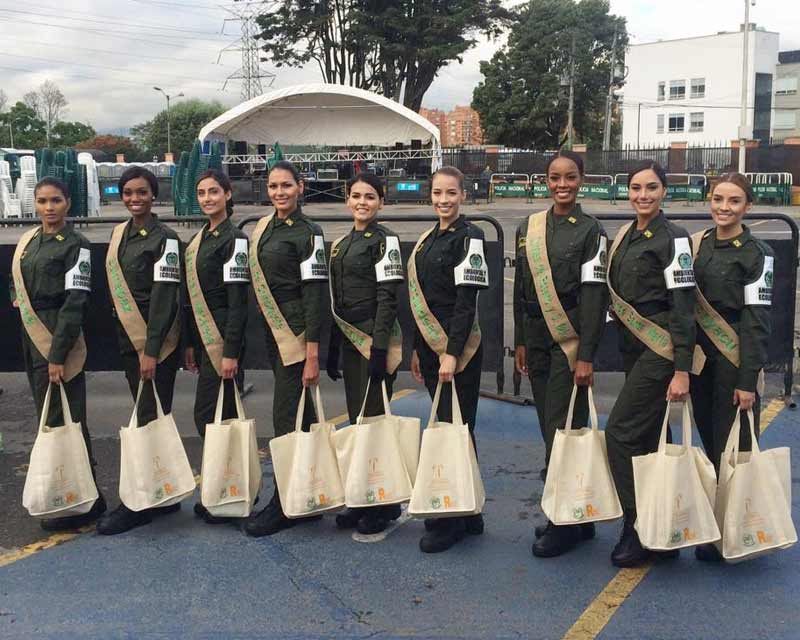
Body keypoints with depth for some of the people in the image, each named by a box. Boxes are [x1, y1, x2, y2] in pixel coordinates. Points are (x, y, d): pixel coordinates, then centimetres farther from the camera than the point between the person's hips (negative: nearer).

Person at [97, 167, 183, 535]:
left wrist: (151, 350, -19)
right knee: (149, 417, 11)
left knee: (150, 419, -4)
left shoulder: (164, 239, -10)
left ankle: (139, 504, 2)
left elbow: (164, 297, -15)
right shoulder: (119, 234, 12)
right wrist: (130, 344, 15)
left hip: (157, 341, -7)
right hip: (128, 338, 7)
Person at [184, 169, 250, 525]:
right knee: (224, 417, 12)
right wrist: (191, 343, 16)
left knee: (208, 415, -7)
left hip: (223, 340, -8)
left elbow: (238, 301, -16)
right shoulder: (199, 239, 15)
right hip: (204, 340, 8)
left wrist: (231, 352, -20)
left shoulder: (234, 239, -11)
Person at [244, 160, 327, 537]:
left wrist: (312, 355, -19)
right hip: (273, 332, 8)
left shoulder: (307, 233, -10)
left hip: (297, 335, -8)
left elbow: (314, 294, -15)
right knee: (300, 415, 14)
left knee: (286, 417, -6)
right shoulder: (262, 229, 12)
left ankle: (283, 505, 4)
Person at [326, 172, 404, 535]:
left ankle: (384, 505, 6)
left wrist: (379, 346, -19)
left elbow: (387, 298, -13)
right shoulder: (339, 245, 15)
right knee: (356, 420, 11)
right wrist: (331, 349, 15)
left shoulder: (385, 241, -6)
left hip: (375, 338, -7)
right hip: (349, 340, 7)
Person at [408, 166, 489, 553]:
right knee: (445, 427, 12)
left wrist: (451, 353, -20)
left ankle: (450, 522, 5)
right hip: (431, 347, 8)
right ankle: (468, 515, 22)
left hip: (458, 348, -8)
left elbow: (466, 301, -15)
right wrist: (418, 349, 16)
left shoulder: (468, 238, -9)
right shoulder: (426, 240, 15)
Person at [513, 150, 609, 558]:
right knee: (550, 427, 9)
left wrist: (585, 356, -15)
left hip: (570, 341, -5)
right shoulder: (528, 228, 10)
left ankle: (565, 523, 5)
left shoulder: (590, 231, -5)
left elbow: (594, 296, -10)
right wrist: (520, 342, 13)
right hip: (536, 340, 6)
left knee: (563, 427, -6)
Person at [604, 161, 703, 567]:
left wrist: (682, 370, -19)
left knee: (621, 431, -10)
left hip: (660, 350, -8)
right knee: (650, 438, 12)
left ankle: (638, 529, 1)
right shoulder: (624, 237, 12)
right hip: (633, 349, 8)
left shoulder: (672, 240, -11)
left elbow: (683, 308, -15)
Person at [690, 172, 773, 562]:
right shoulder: (695, 245, 8)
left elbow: (757, 321, -10)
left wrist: (748, 380, -14)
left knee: (733, 449, -1)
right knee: (710, 446, 12)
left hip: (735, 362, -5)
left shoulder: (757, 254, -7)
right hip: (699, 358, 5)